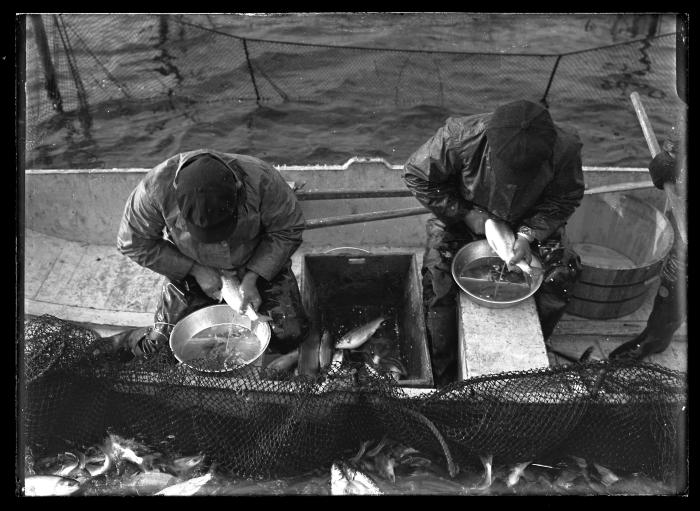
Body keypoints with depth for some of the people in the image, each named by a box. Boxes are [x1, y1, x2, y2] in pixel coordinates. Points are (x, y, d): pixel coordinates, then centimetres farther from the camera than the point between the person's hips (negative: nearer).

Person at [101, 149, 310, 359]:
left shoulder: (261, 180, -34)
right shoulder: (156, 187, -32)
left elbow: (287, 231, -17)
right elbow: (134, 244, -16)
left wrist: (252, 278, -25)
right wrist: (196, 270, -21)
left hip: (260, 263, 0)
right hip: (190, 269, 0)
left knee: (288, 336, -8)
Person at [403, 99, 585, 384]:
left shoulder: (565, 149, -29)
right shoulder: (460, 138, -34)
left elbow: (565, 199, -9)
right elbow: (417, 176, -18)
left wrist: (528, 234, -24)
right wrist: (466, 214, -22)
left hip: (530, 223, 2)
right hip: (463, 218, -1)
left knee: (563, 270, -18)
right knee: (437, 276, -22)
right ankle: (443, 378, -4)